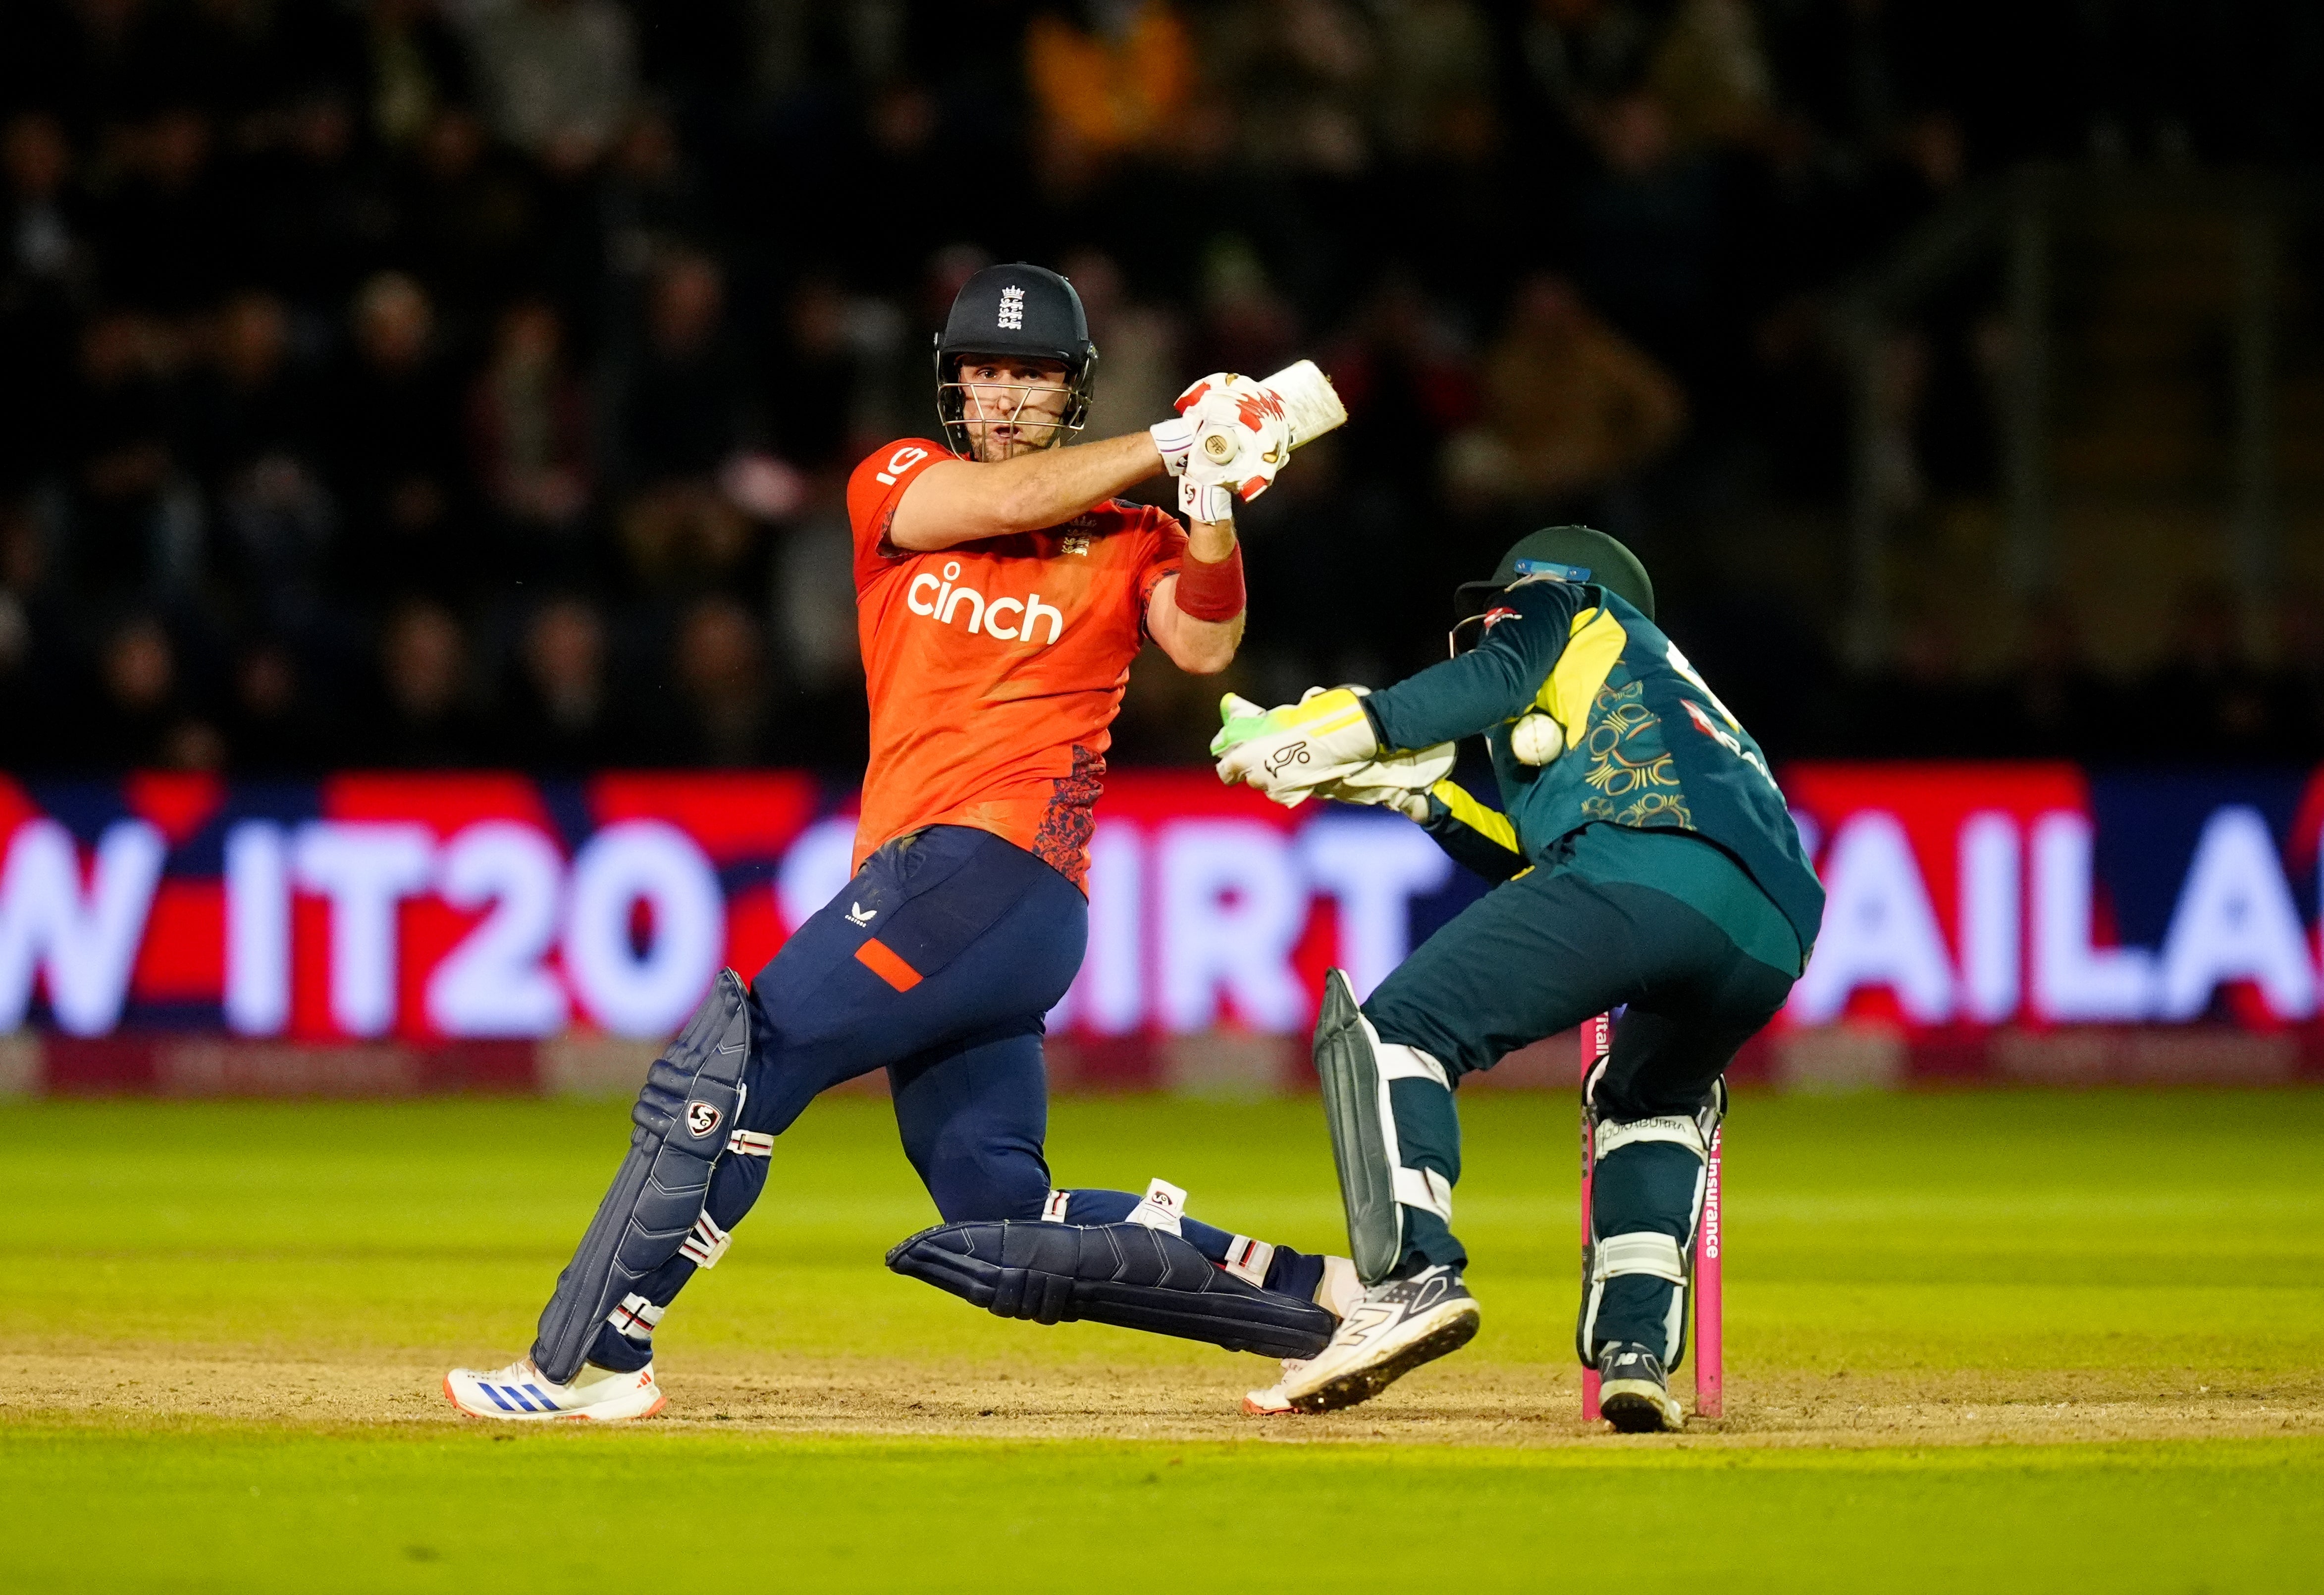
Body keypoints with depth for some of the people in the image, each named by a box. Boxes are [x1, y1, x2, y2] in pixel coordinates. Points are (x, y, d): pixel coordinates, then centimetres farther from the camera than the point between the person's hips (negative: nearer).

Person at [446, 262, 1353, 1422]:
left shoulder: (1125, 540, 8)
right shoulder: (898, 485, 16)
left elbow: (1203, 644, -8)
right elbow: (1000, 503, -3)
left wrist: (1210, 497, -20)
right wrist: (1171, 443, -5)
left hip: (994, 874, -6)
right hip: (924, 885, 6)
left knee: (727, 1062, -15)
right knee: (1001, 1231, 4)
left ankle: (590, 1359, -12)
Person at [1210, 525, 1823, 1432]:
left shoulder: (1560, 600, 27)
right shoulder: (1670, 680, 45)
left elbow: (1500, 676, 4)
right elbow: (1532, 865, 36)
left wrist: (1324, 733, 5)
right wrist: (1417, 787, 34)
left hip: (1648, 865, -8)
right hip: (1775, 930, 8)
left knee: (1398, 1028, -3)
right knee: (1651, 1099, 33)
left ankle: (1415, 1276, -28)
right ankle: (1638, 1348, 10)